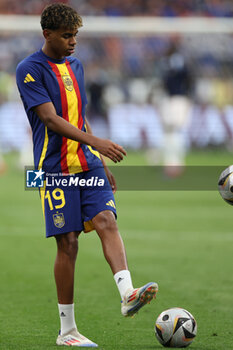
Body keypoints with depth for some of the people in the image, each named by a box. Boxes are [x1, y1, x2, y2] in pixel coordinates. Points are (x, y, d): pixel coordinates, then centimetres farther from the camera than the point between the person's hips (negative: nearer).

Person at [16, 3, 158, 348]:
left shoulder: (75, 65, 16)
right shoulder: (30, 69, -7)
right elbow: (50, 119, -18)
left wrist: (101, 162, 22)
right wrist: (95, 141, -28)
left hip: (88, 164, 6)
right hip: (56, 169, -6)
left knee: (106, 220, -17)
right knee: (68, 244, -4)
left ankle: (128, 294, -35)